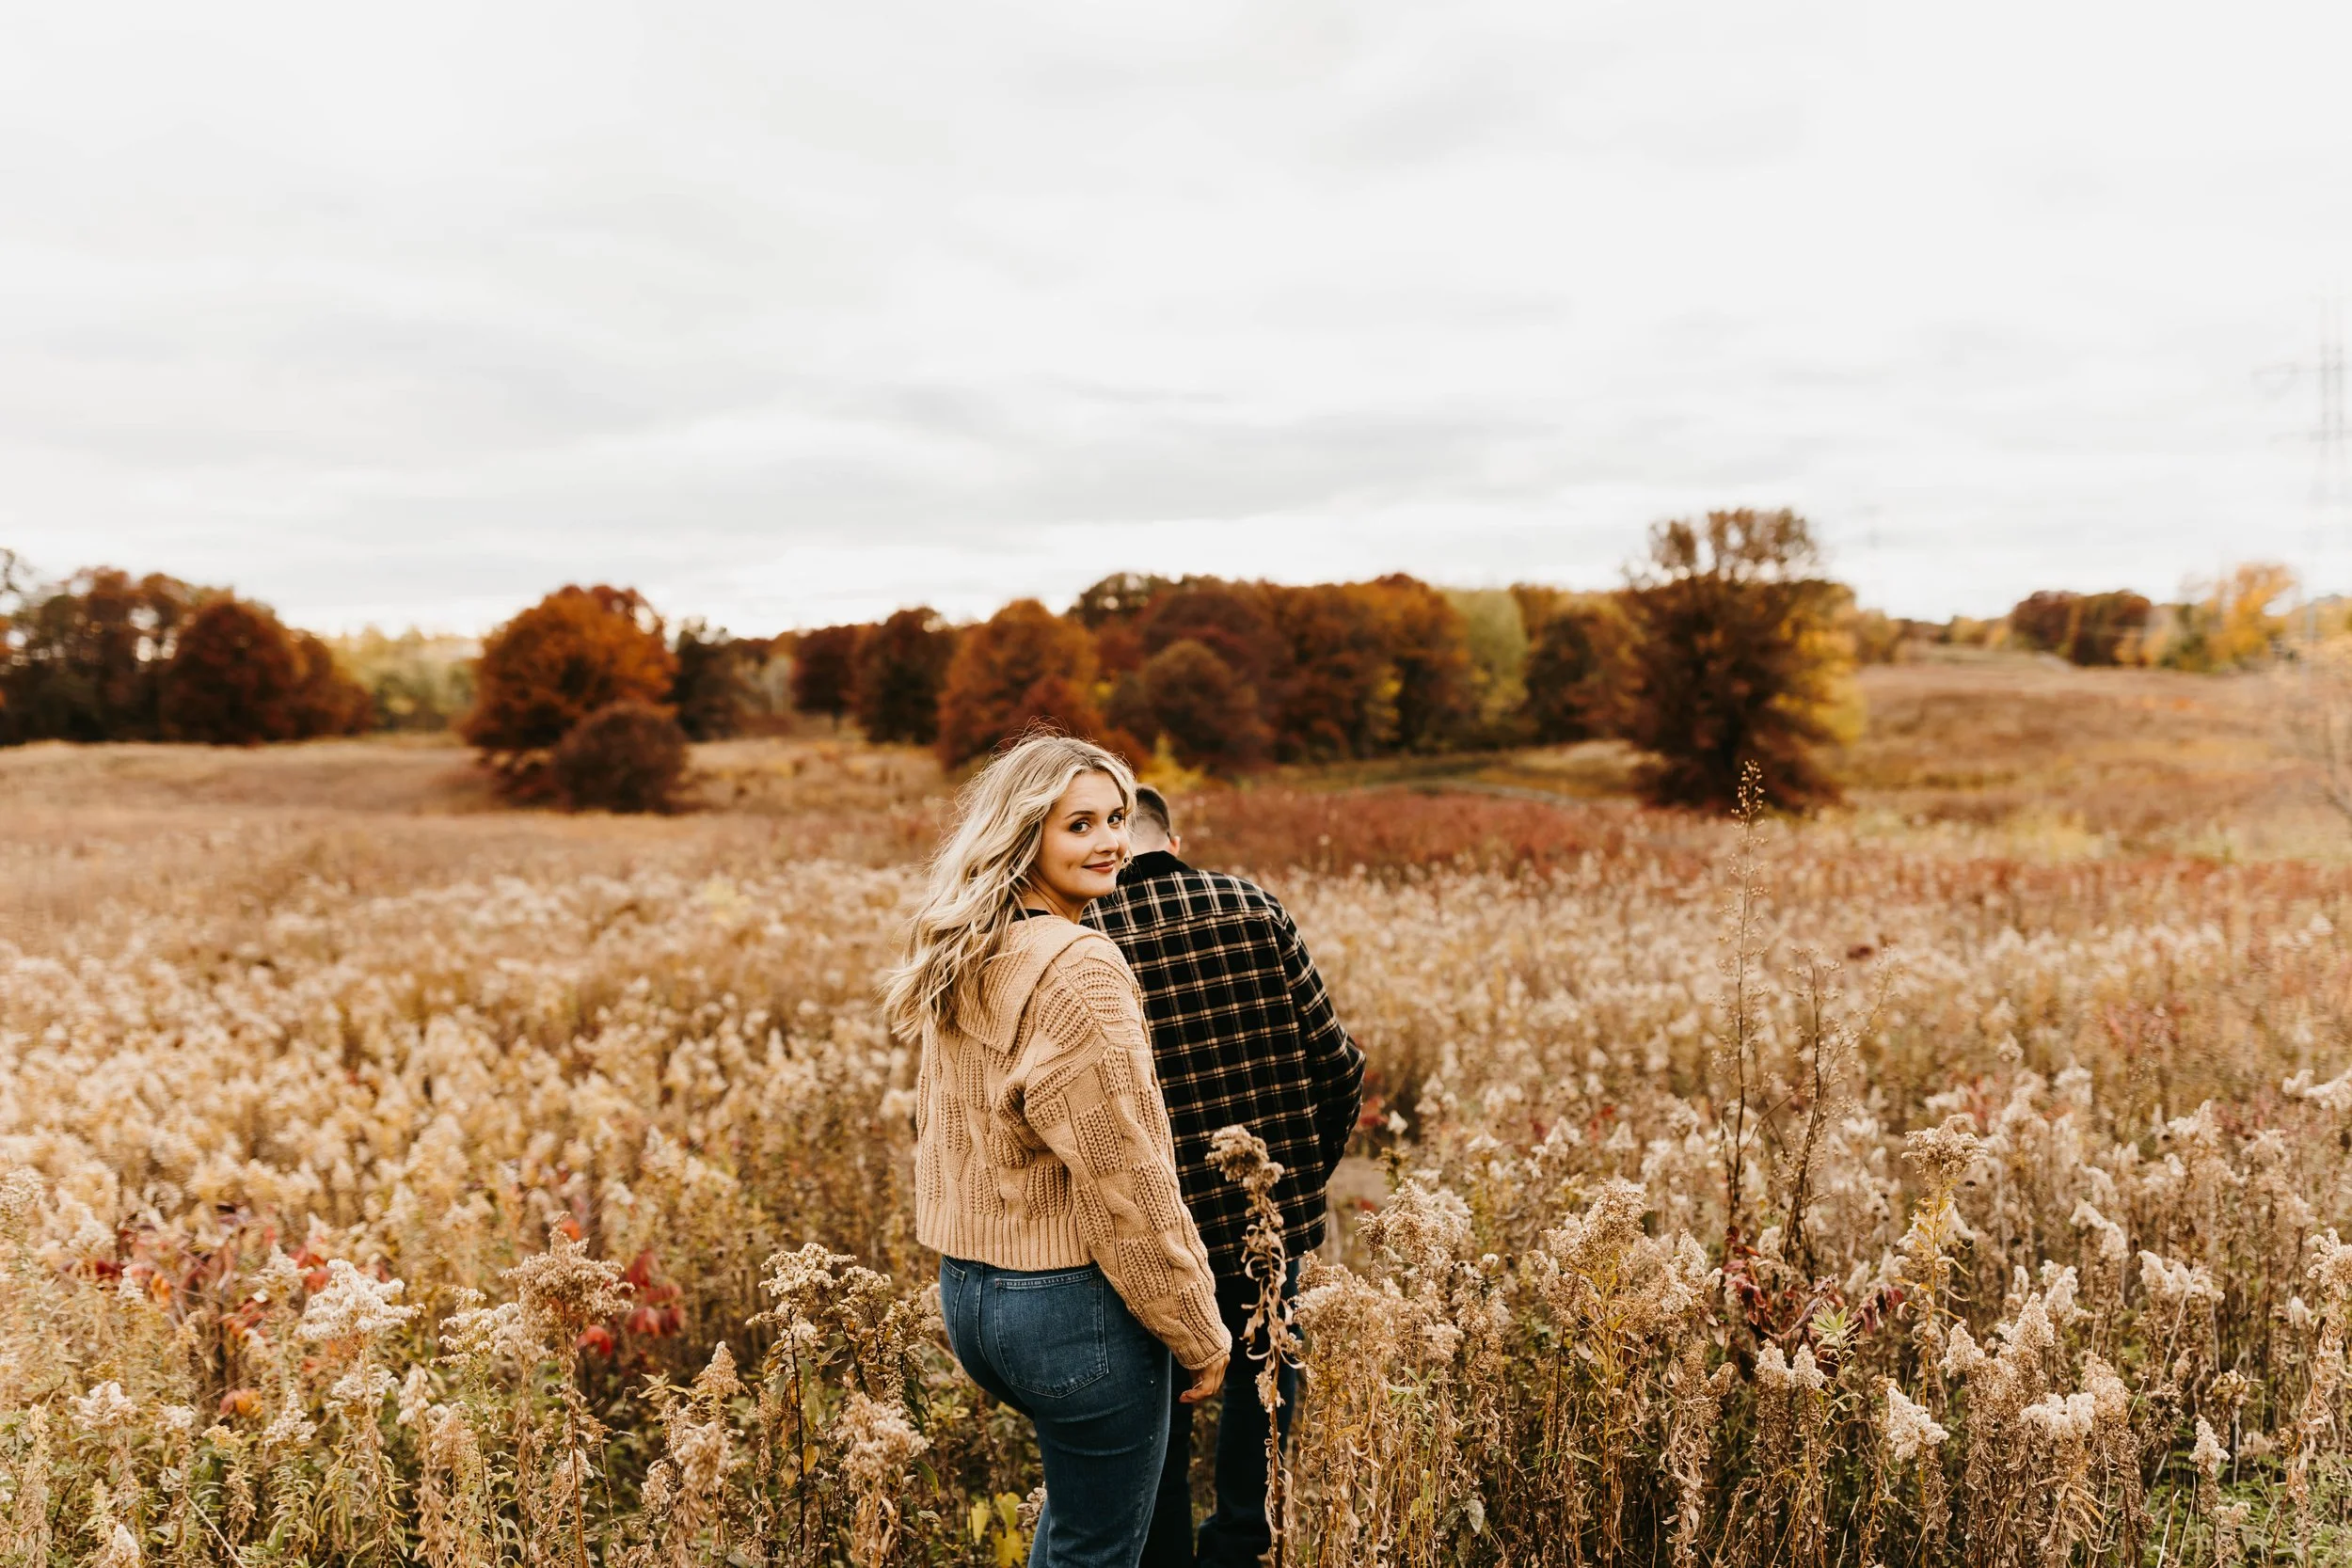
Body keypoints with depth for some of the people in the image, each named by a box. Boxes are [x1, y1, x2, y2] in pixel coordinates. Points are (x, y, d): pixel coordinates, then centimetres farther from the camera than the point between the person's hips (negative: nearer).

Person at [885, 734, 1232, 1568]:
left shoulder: (962, 966, 6)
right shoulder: (1078, 969, -21)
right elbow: (1127, 1178, -21)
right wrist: (1200, 1334, -11)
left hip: (964, 1292, 9)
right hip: (1071, 1306, -8)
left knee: (1080, 1487, 31)